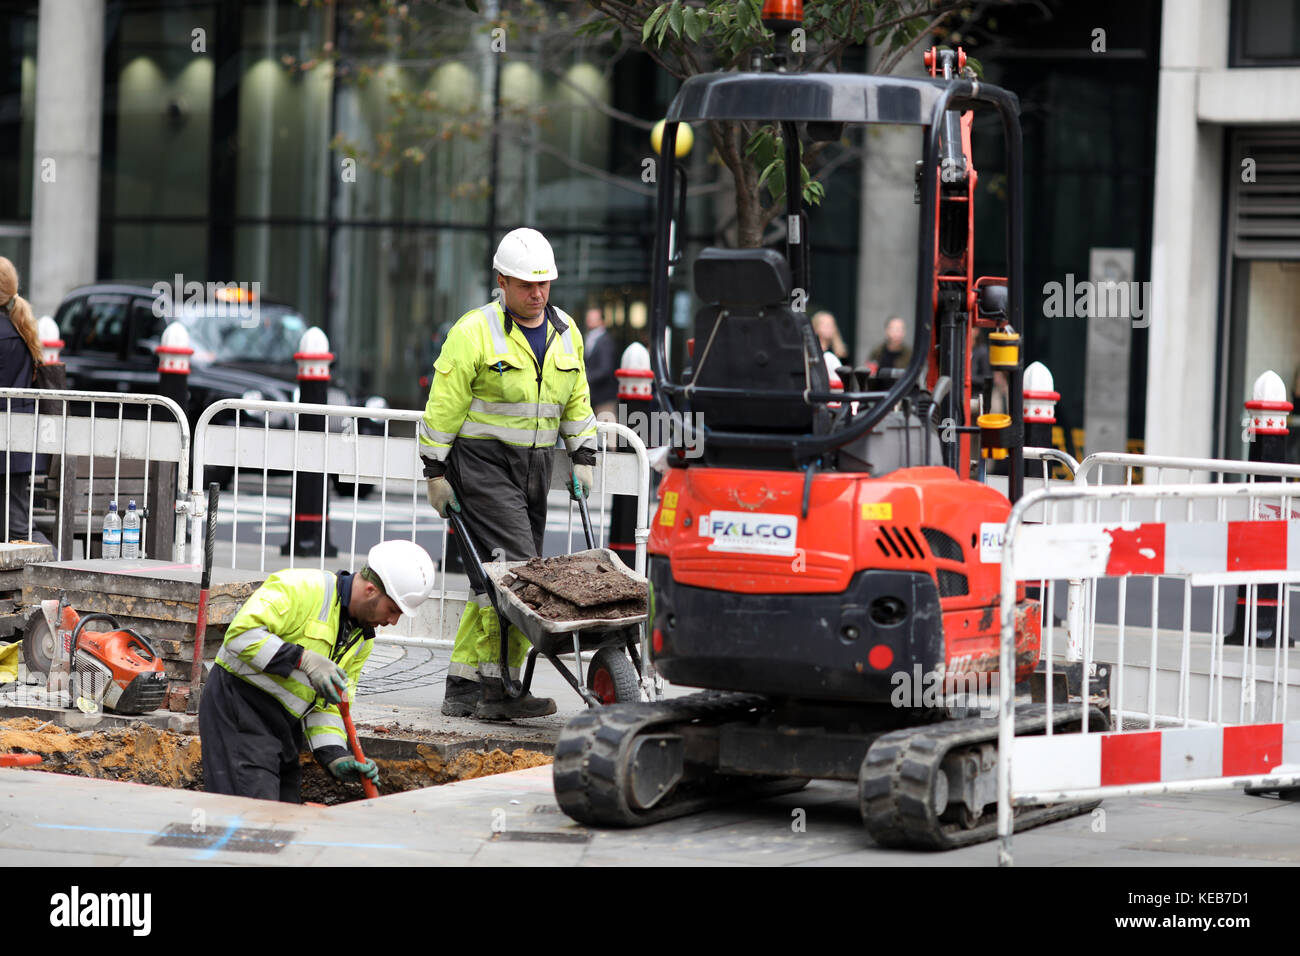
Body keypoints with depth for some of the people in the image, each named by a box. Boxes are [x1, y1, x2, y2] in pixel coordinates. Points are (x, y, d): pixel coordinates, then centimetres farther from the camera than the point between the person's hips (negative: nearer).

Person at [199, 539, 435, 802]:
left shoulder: (362, 639, 11)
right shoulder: (302, 588, -16)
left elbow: (329, 703, 12)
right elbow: (241, 634, -25)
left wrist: (335, 756, -4)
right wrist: (304, 660, -26)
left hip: (285, 726, 9)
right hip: (238, 705, -9)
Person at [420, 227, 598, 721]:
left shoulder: (565, 332, 10)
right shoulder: (475, 332, -10)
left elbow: (577, 401, 20)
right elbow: (443, 405, -8)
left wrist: (583, 457, 13)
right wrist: (436, 471, -8)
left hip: (534, 466, 7)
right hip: (482, 462, -7)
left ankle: (462, 686, 14)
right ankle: (501, 685, -12)